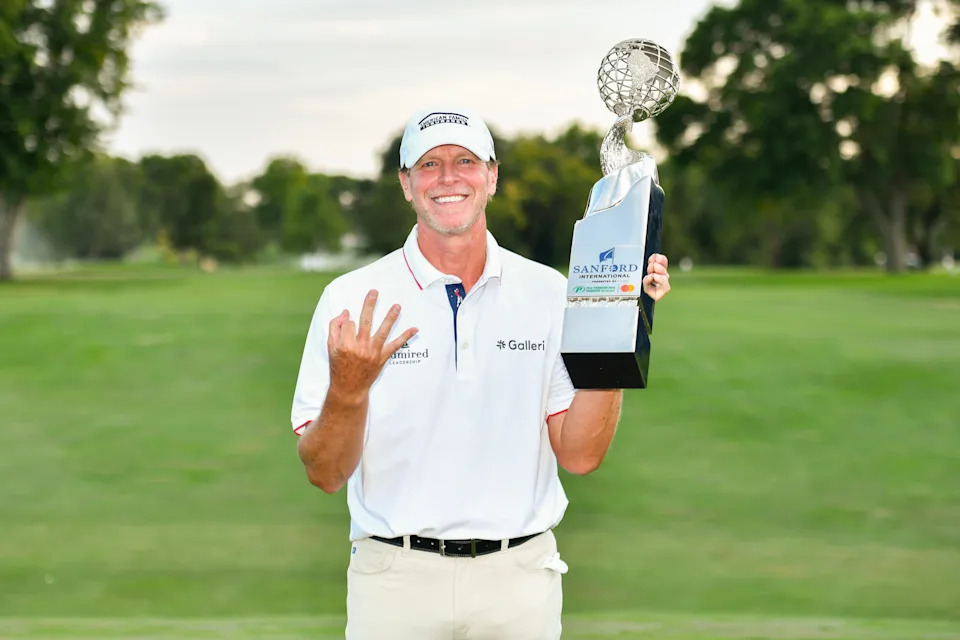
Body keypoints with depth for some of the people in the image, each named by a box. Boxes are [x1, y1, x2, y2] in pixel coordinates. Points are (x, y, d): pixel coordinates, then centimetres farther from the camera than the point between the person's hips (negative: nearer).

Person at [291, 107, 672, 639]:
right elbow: (325, 474, -4)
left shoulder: (549, 295, 2)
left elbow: (579, 456, -2)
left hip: (520, 575, 1)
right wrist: (348, 390, -22)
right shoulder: (350, 299, -3)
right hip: (396, 578, -1)